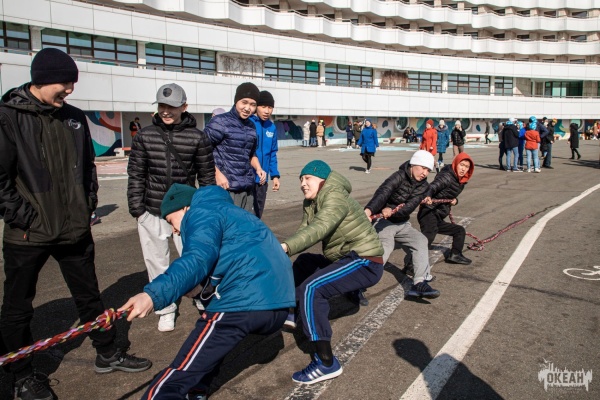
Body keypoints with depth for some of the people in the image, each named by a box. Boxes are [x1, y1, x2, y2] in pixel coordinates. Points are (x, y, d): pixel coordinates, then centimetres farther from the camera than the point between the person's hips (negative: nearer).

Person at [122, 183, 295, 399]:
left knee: (173, 381, -8)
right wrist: (202, 285, 23)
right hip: (279, 304, 10)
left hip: (246, 303, -10)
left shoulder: (201, 212, 4)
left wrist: (153, 294, -28)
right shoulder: (228, 212, 33)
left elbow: (197, 259, -17)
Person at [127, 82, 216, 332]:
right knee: (157, 264, 9)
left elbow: (206, 176, 2)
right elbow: (136, 175, 5)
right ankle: (165, 310, 27)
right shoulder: (144, 137, 1)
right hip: (152, 213, 2)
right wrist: (137, 209, 0)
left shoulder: (198, 138, -3)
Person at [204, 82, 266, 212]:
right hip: (226, 187, -7)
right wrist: (217, 174, -14)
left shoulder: (251, 126, 15)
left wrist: (258, 168, 8)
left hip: (247, 187, 7)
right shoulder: (220, 122, -6)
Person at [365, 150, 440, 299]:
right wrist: (369, 210, -53)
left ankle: (419, 284, -21)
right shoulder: (399, 176, -14)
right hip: (383, 221, -5)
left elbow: (409, 207, -14)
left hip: (402, 224, 5)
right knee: (385, 248, -27)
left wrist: (392, 210, -36)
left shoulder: (423, 186, 1)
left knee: (421, 240, -16)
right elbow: (382, 192, -33)